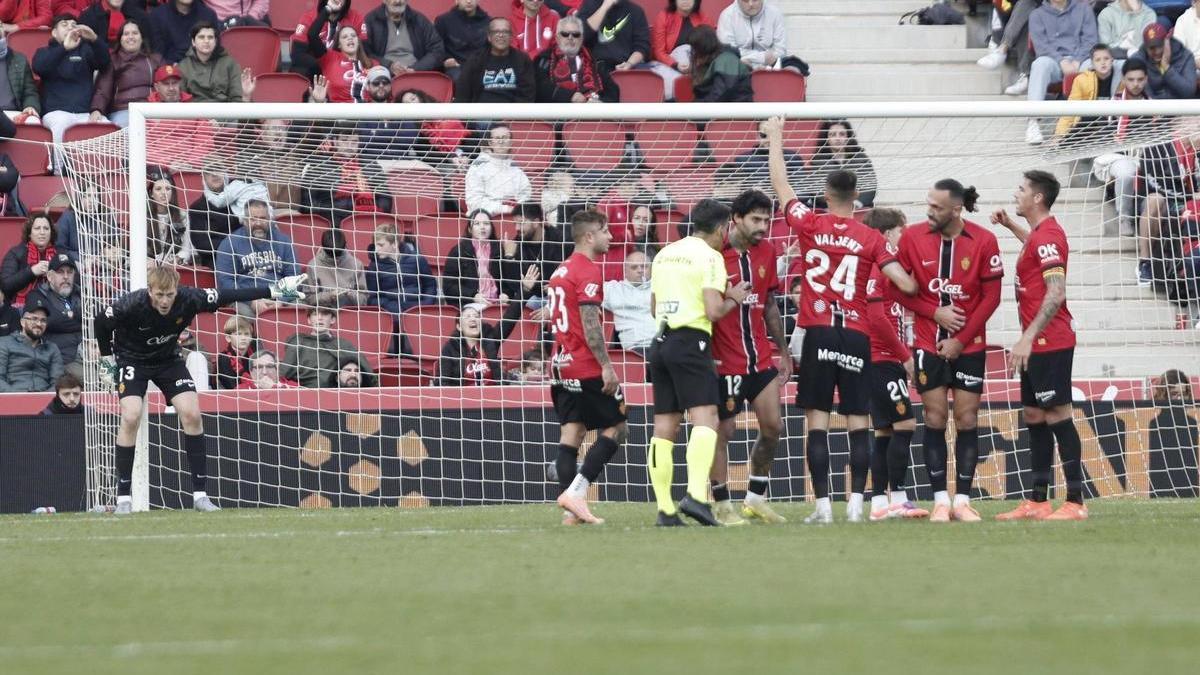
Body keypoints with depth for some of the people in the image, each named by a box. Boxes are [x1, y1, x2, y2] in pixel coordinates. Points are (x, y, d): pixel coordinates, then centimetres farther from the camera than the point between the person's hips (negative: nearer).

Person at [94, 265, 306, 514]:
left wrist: (273, 292, -12)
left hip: (168, 359, 3)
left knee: (191, 413, -13)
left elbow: (227, 297, -13)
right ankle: (123, 498, -15)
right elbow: (100, 321, -12)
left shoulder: (189, 299, -25)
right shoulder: (132, 305, -31)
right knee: (131, 416, -23)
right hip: (131, 360, -3)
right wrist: (107, 357, -5)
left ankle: (200, 494, -5)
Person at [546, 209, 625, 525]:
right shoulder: (588, 271, -12)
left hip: (561, 366, 9)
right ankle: (575, 491, -11)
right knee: (615, 429, 0)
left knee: (570, 434, 5)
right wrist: (606, 365, -19)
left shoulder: (561, 271, 17)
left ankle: (570, 511, -2)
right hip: (587, 368, -9)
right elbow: (590, 324, -19)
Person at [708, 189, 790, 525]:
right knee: (722, 431, 0)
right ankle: (722, 505, 10)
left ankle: (756, 498, 17)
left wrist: (783, 351, 17)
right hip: (725, 361, -6)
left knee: (773, 426, 3)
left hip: (760, 356, 6)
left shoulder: (766, 251, 7)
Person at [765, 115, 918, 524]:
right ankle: (856, 503, -1)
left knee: (817, 423, 0)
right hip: (857, 337, 1)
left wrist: (775, 138, 25)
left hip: (818, 335, -1)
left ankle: (823, 505, -5)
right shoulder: (870, 239, 0)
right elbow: (905, 284, -5)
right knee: (858, 423, 5)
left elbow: (780, 185, 13)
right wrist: (922, 288, 17)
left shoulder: (809, 226, 1)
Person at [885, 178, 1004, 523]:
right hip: (928, 343, 1)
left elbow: (991, 296, -5)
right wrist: (936, 313, -12)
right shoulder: (913, 237, -5)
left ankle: (963, 498, 4)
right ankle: (940, 499, 3)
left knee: (967, 418, 0)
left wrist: (961, 340, -9)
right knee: (934, 419, -1)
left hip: (968, 346, -1)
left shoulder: (983, 242, -8)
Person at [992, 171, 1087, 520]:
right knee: (1034, 417, 12)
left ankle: (1076, 502, -7)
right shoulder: (1041, 233, 14)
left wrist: (1028, 337, -26)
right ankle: (1038, 501, 17)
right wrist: (1010, 226, 35)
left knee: (1058, 417, -8)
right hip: (1037, 344, 10)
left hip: (1048, 343, -10)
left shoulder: (1047, 236, -16)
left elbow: (1055, 293, -24)